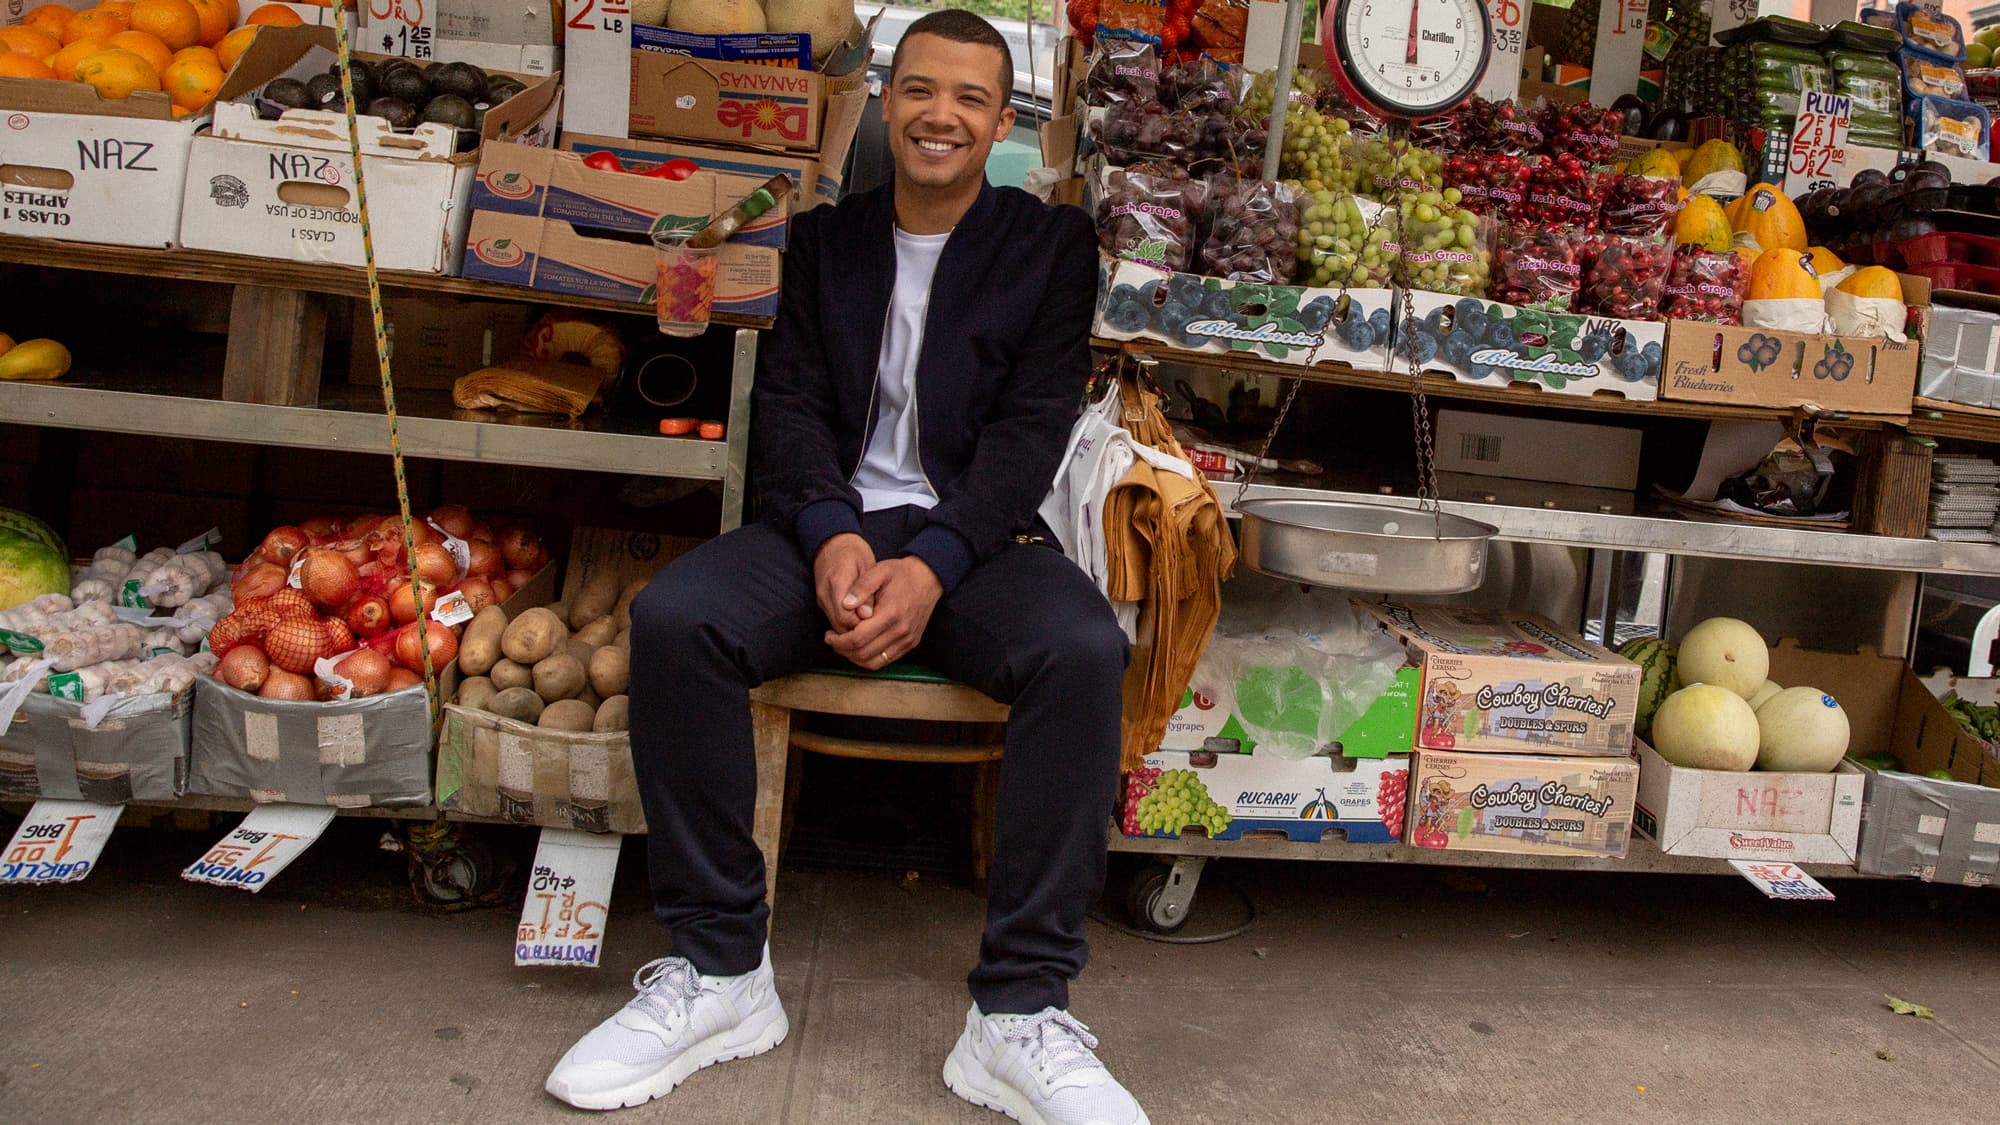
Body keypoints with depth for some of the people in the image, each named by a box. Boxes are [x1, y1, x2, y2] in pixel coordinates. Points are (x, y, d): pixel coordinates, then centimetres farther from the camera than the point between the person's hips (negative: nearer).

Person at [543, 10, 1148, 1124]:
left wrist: (933, 566, -20)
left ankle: (1020, 1015, -23)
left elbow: (1033, 425, -4)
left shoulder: (1051, 245, 7)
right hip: (833, 523, 2)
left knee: (1084, 652, -33)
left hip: (976, 532, -1)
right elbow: (790, 401, 5)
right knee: (670, 620, -26)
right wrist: (834, 535, -16)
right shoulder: (826, 237, 15)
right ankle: (721, 971, -13)